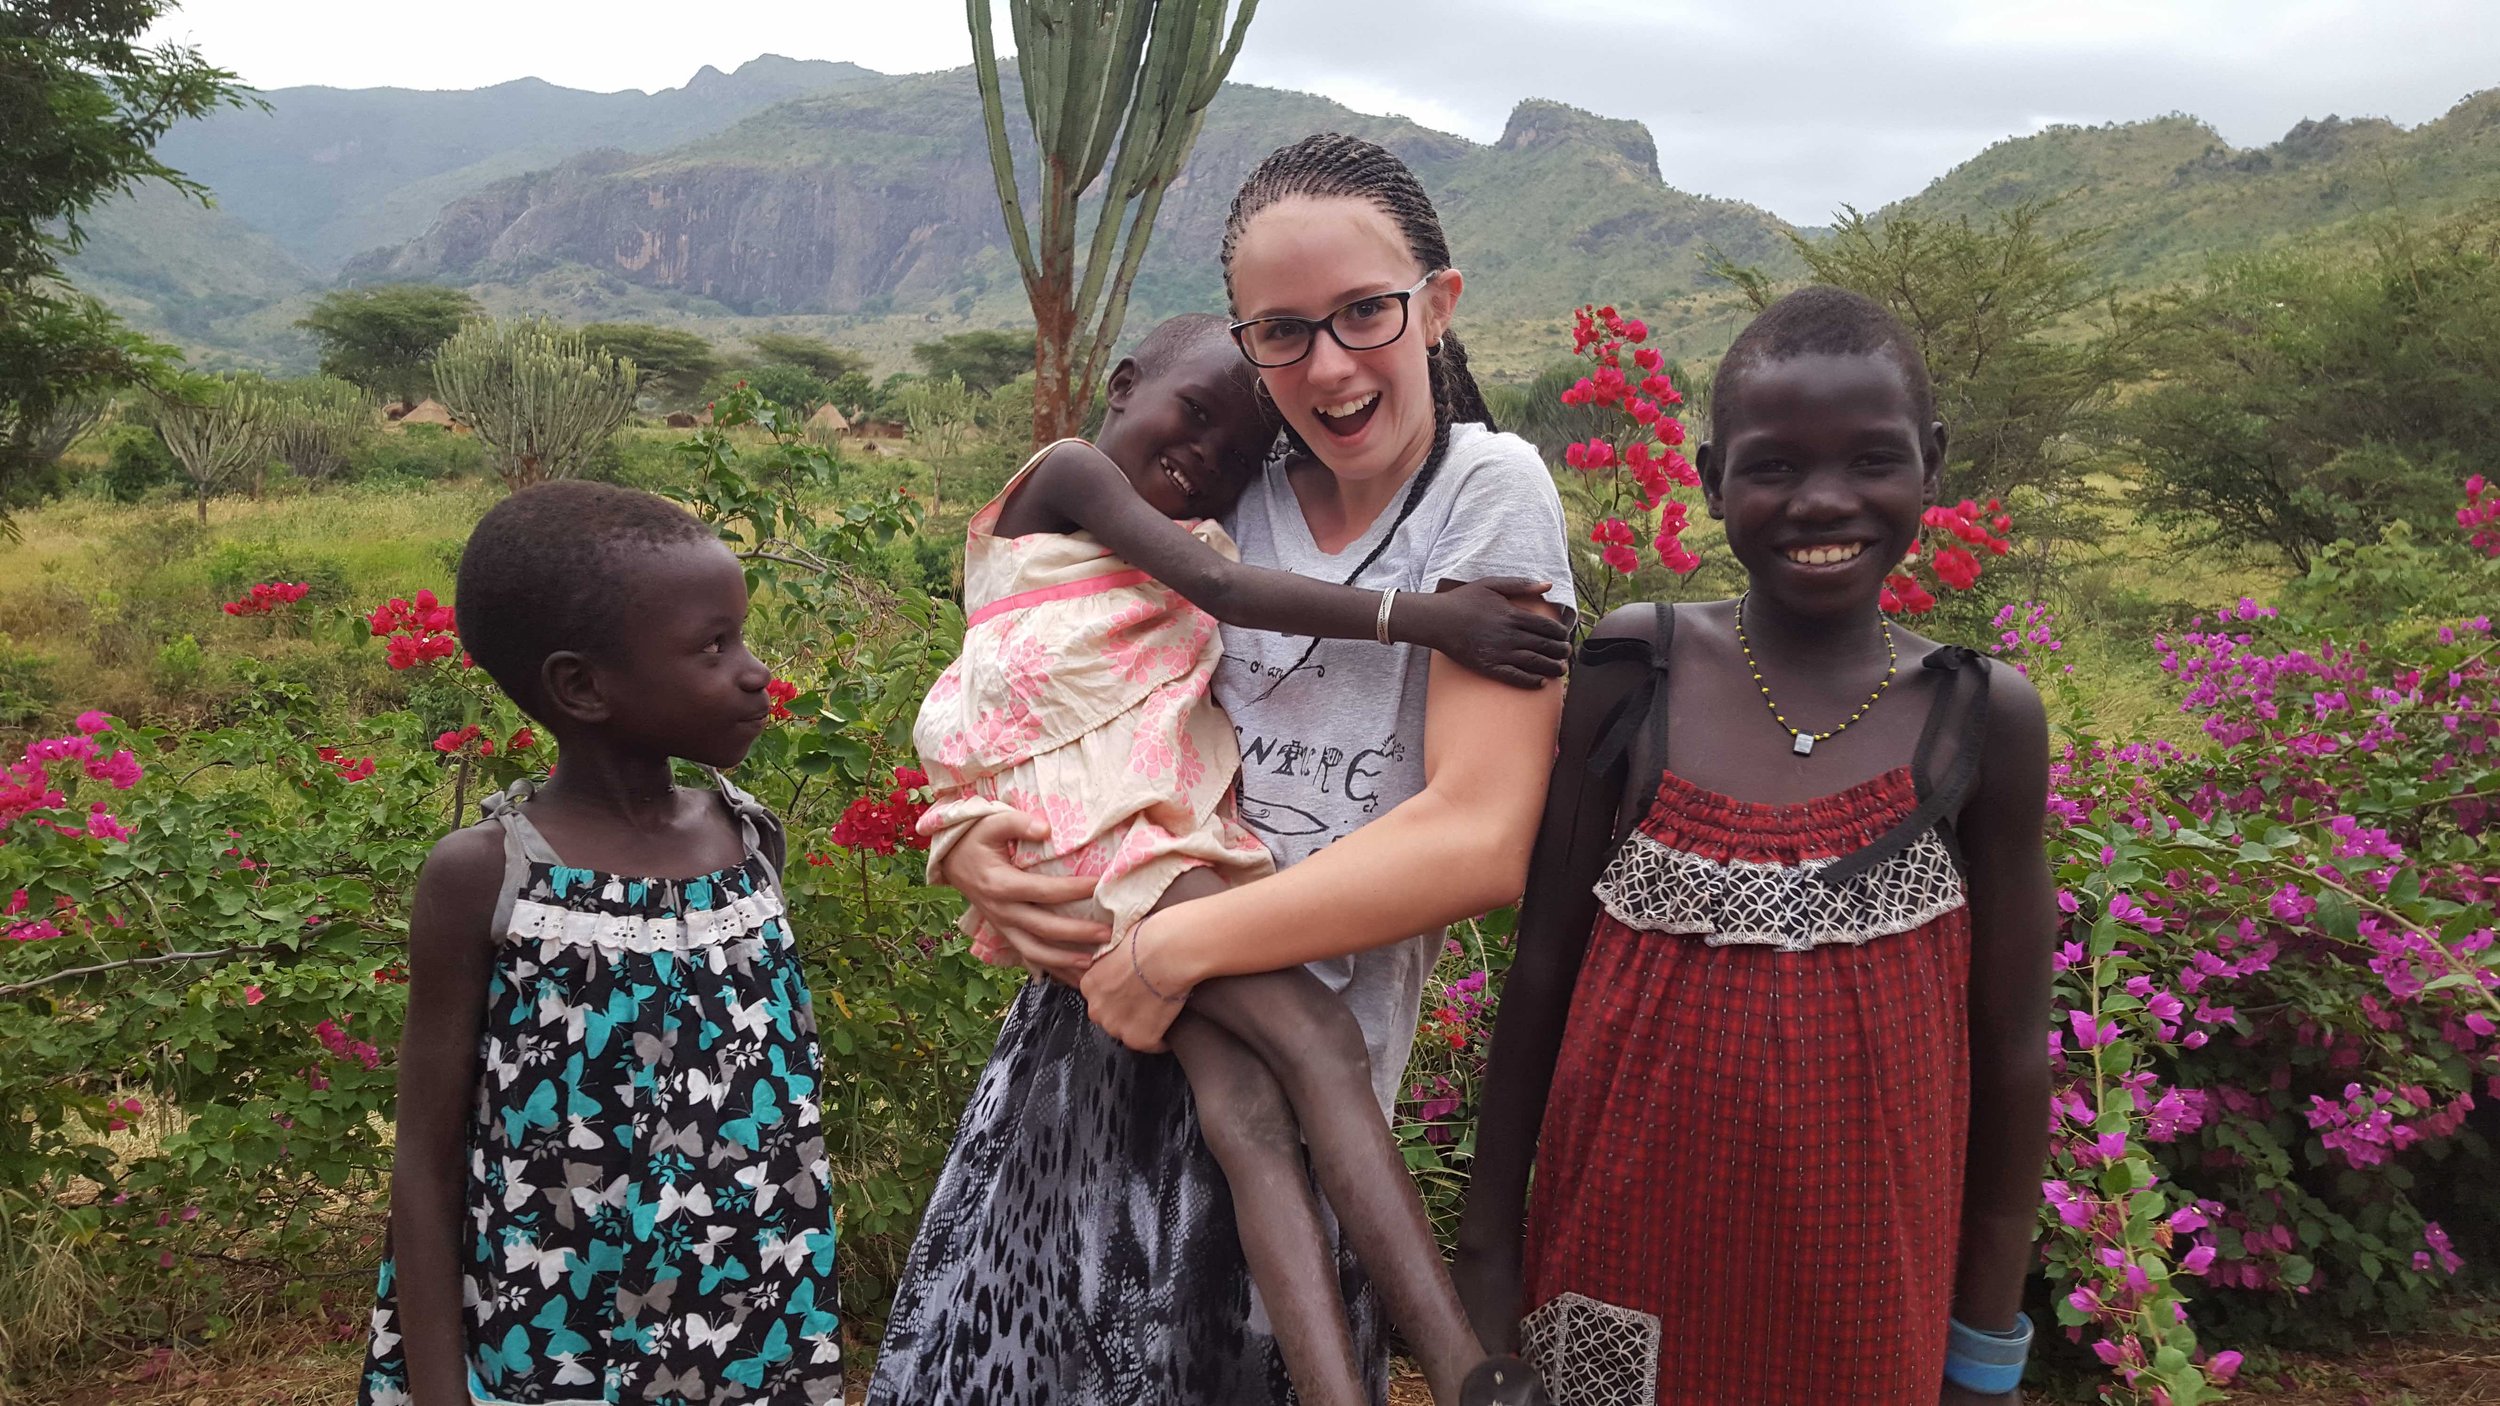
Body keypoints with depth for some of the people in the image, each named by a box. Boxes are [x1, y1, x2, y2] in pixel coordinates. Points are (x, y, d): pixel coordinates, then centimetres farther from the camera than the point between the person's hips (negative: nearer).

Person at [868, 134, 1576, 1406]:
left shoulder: (1486, 489, -8)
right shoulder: (1223, 495, 4)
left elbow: (1479, 837, -18)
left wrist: (1176, 948, -19)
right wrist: (971, 846, -8)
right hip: (1084, 1025, 5)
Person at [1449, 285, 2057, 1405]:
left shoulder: (1980, 719, -6)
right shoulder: (1634, 672, -6)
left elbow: (2011, 1047, 1)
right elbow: (1542, 966, 0)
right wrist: (1486, 1241, 2)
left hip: (1860, 1276, 0)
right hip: (1626, 1240, 0)